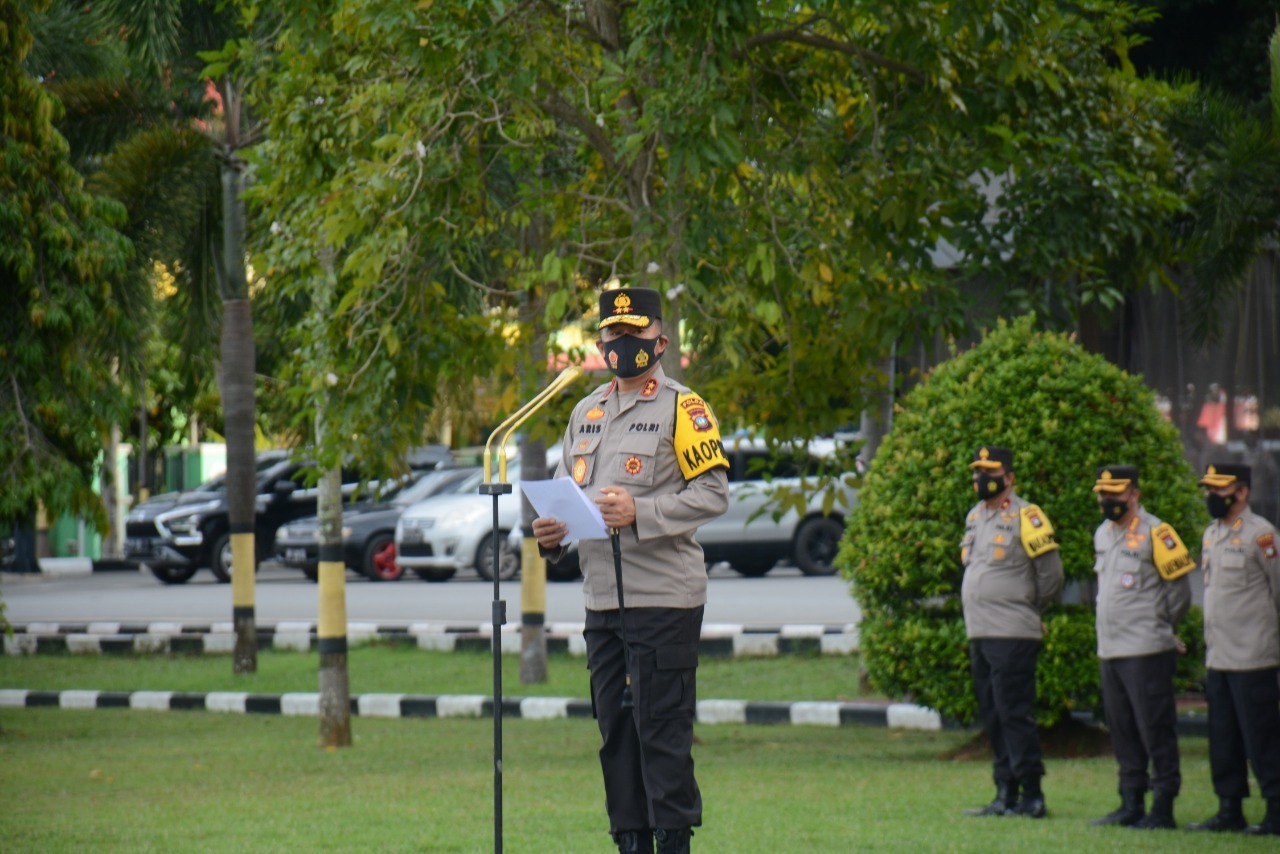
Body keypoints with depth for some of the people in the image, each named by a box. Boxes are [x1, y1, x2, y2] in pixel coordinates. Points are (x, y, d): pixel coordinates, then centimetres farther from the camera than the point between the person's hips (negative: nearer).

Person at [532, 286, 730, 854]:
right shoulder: (586, 412, 18)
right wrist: (551, 533, 2)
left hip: (663, 598, -7)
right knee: (615, 731, 9)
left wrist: (640, 513, -20)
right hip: (602, 595, 7)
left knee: (662, 729, -8)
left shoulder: (682, 409, -4)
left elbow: (713, 494, -10)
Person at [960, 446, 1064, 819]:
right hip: (979, 633, 8)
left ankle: (1032, 797, -7)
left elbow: (1051, 576, -5)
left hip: (1012, 634, -8)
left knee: (1014, 714, -9)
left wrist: (1027, 611, 6)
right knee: (993, 717, 9)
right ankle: (1006, 794, 14)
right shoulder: (975, 517, 16)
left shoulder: (1025, 518, -8)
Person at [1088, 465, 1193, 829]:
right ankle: (1131, 805, 19)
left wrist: (1160, 629, 7)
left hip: (1146, 650, -8)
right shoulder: (1103, 534, 15)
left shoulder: (1154, 533, -9)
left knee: (1155, 729, -5)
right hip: (1109, 649, 8)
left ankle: (1163, 808, -3)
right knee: (1121, 730, 11)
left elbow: (1179, 591, -5)